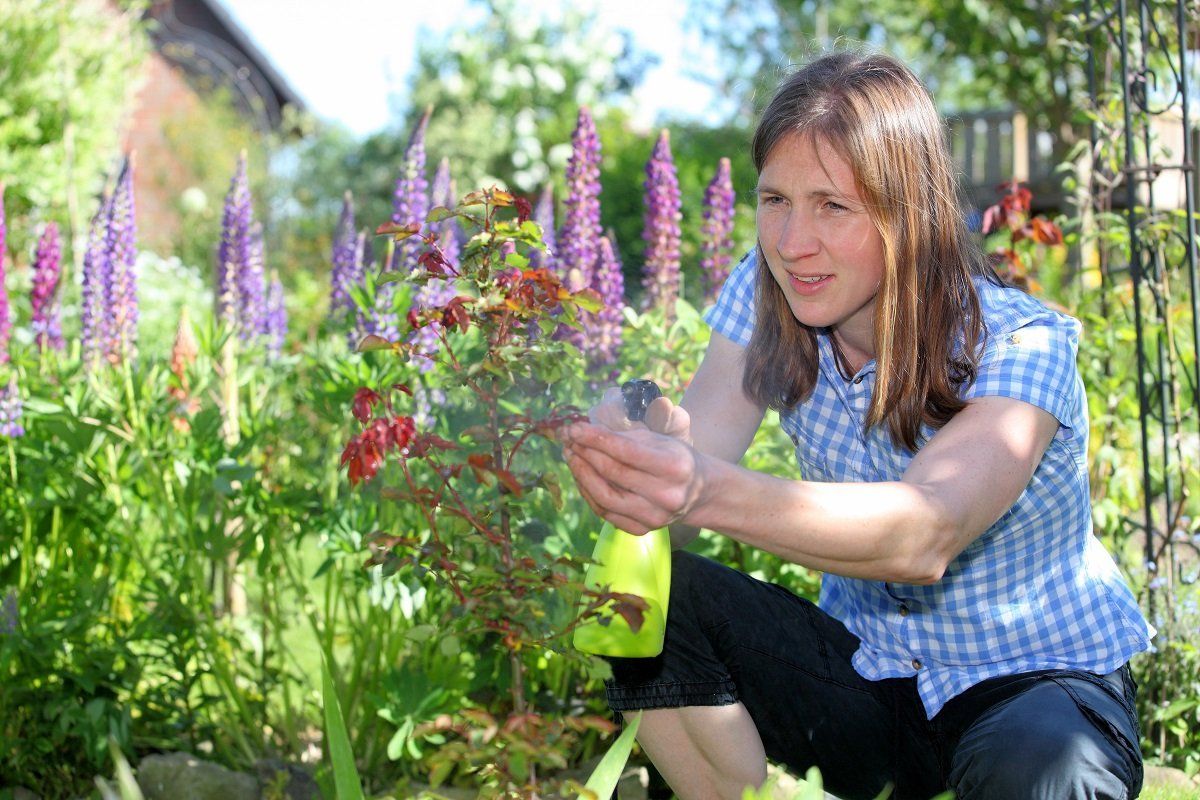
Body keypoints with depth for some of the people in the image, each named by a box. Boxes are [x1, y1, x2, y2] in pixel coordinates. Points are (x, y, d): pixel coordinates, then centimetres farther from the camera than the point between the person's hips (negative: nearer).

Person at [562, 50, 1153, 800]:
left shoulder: (1022, 346, -22)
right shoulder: (765, 298, -6)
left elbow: (928, 535, -40)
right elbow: (696, 451, -19)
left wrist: (713, 493, -56)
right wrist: (637, 445, -45)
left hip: (1039, 676, -4)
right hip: (863, 671, 5)